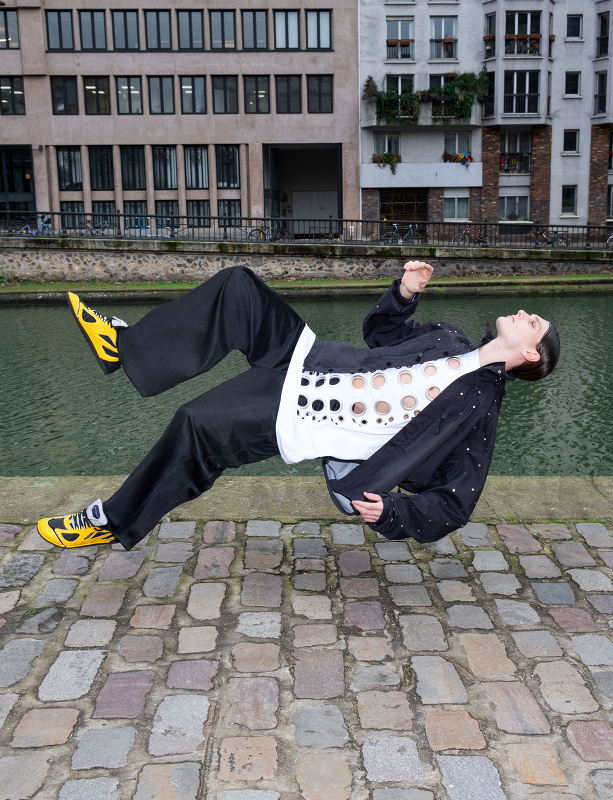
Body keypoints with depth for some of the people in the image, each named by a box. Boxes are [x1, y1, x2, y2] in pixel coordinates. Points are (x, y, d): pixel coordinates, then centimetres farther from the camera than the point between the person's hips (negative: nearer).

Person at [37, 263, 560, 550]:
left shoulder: (478, 408, -7)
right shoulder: (453, 340, 13)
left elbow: (452, 507, -10)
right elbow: (380, 332, 26)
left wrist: (390, 512, -25)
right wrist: (404, 293, 7)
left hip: (300, 416, -8)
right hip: (310, 359, 8)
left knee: (198, 425, -20)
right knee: (239, 285, -3)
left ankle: (113, 523, 3)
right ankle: (125, 346, 7)